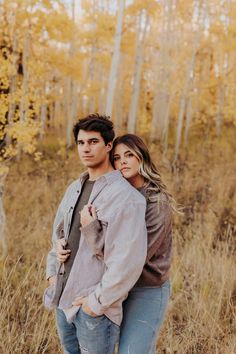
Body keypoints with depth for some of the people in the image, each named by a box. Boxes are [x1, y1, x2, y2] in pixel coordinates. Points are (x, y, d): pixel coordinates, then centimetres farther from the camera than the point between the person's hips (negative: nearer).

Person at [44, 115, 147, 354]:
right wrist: (52, 273, 9)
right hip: (63, 300, 7)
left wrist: (97, 301, -18)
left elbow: (129, 260, -21)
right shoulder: (74, 188, 9)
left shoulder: (125, 196, -16)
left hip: (95, 308, -7)